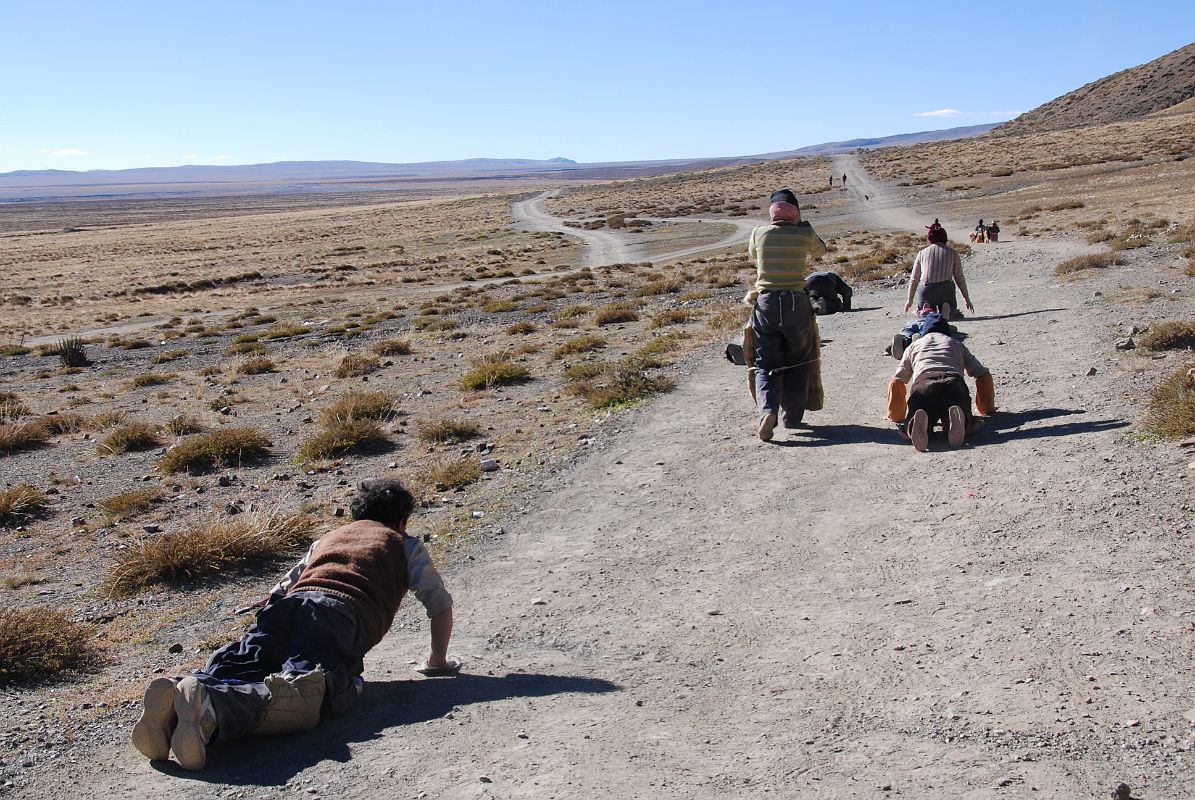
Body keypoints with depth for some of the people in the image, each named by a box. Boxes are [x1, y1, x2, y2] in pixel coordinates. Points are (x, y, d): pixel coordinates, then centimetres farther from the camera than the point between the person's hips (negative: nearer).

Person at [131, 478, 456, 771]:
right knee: (299, 698, -29)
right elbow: (441, 604, 31)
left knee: (232, 676, -12)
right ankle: (208, 704, -56)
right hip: (342, 611, -5)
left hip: (290, 603, 6)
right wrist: (438, 661, 44)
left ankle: (174, 704, -45)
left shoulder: (328, 537, 44)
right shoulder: (406, 544, 32)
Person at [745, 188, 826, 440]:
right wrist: (801, 224, 25)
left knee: (765, 363, 5)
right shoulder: (805, 234, -1)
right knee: (798, 362, 15)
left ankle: (767, 410, -19)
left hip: (765, 303, 0)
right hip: (797, 303, 0)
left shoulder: (759, 233, 0)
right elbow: (820, 250, 22)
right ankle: (792, 417, 16)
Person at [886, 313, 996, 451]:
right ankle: (955, 417, -41)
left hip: (922, 384, 0)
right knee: (966, 424, -5)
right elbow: (984, 374, 34)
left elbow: (895, 382, 30)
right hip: (954, 383, 0)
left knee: (909, 428, -6)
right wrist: (988, 408, 46)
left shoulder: (913, 346, 36)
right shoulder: (957, 344, 38)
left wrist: (896, 415, 41)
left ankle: (918, 422, -42)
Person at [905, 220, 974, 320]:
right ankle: (946, 308, -12)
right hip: (945, 289, 0)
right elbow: (960, 278, 11)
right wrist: (967, 300, 20)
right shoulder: (952, 253, 10)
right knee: (952, 315, 24)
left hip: (925, 291, 0)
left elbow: (914, 279, 16)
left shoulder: (922, 253, 12)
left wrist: (910, 299, 29)